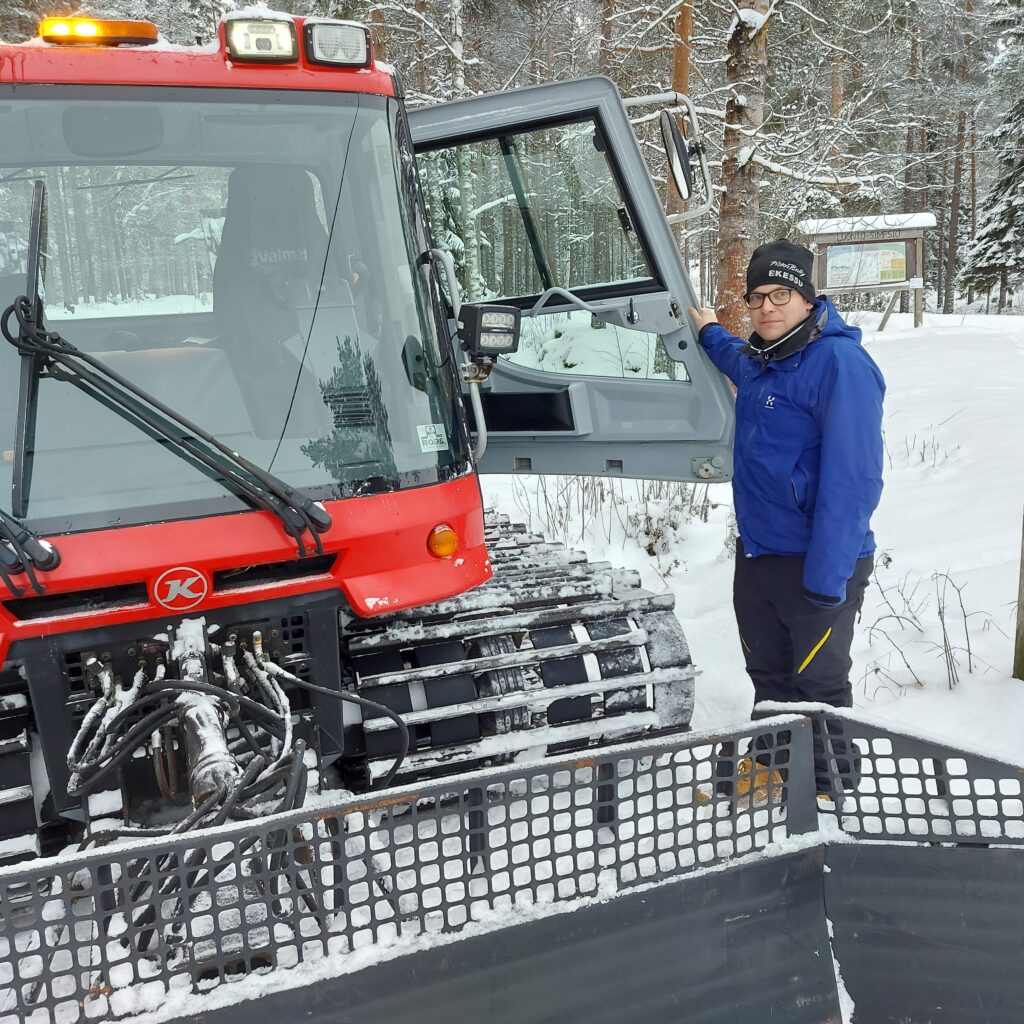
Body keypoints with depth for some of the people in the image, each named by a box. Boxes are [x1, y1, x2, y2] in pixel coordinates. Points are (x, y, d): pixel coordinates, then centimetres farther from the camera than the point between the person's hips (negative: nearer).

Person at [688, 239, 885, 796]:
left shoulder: (839, 363, -19)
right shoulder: (762, 358, 7)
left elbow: (851, 479, -24)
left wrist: (826, 581, -26)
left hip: (815, 563, -8)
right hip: (756, 552, 8)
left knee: (818, 684, 6)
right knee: (768, 674, 20)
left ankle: (828, 792, 23)